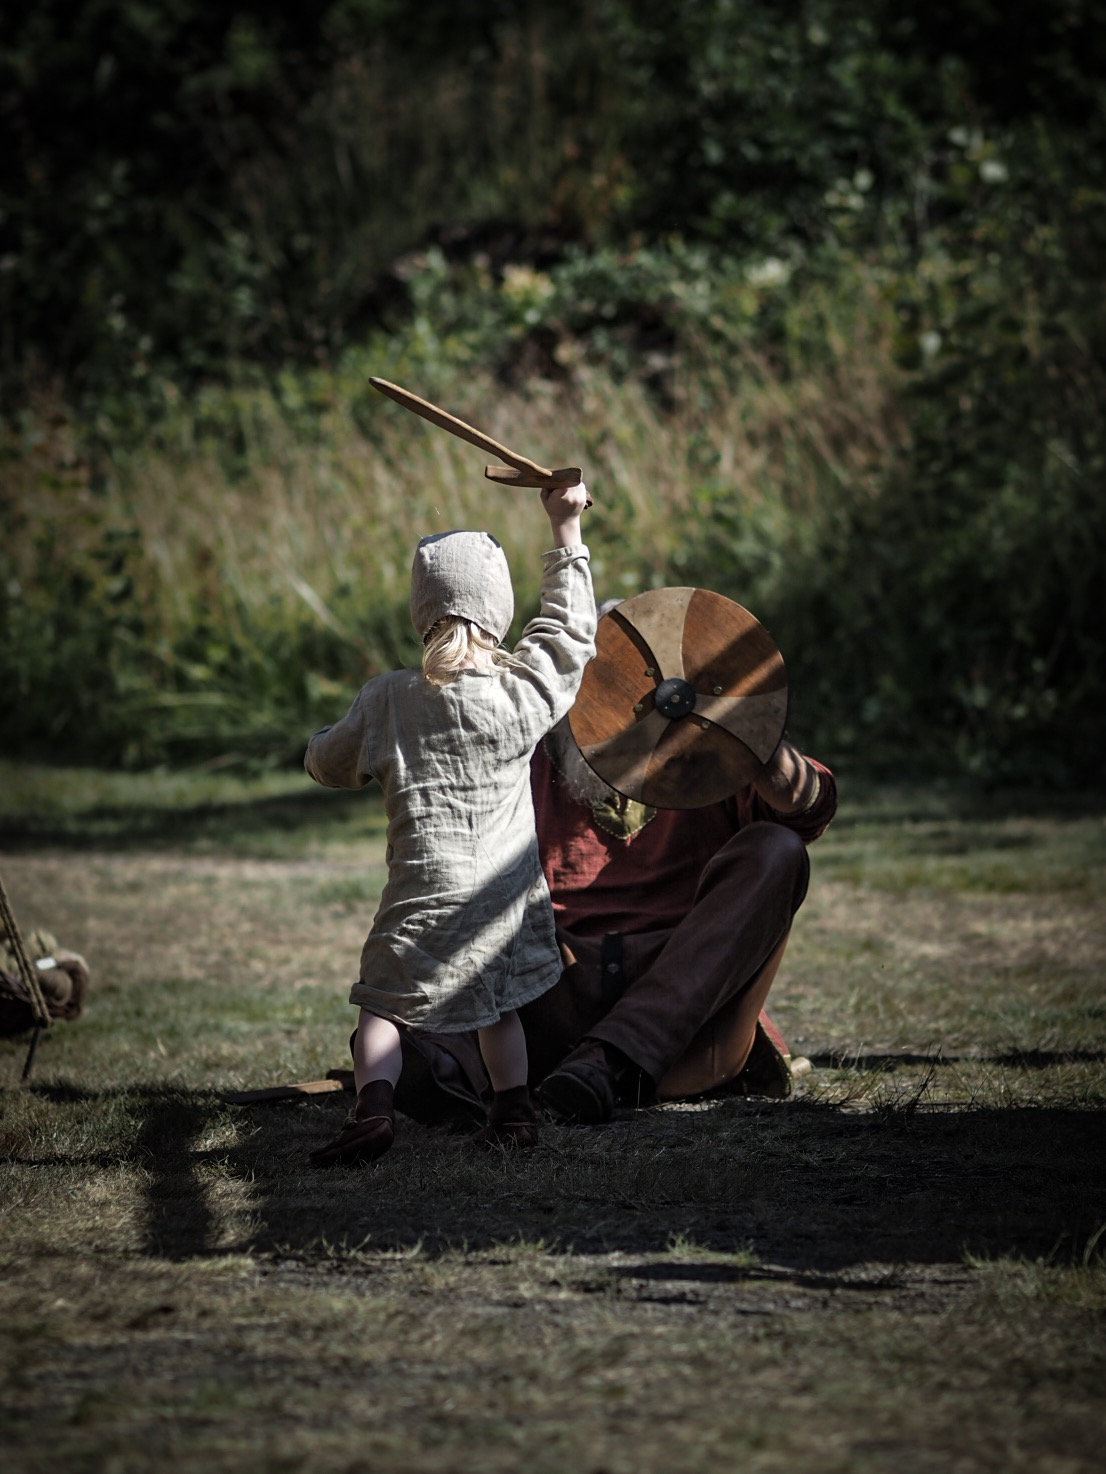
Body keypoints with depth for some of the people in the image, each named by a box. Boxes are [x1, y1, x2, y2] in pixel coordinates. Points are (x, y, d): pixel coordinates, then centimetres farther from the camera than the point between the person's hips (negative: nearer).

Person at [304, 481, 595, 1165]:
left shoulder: (389, 698, -5)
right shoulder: (527, 688, -4)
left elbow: (327, 764, 6)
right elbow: (572, 626, 12)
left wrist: (325, 739, 30)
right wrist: (567, 528, 17)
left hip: (426, 889, -2)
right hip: (509, 891, 2)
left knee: (385, 1005, 0)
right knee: (498, 1003, 20)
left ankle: (374, 1107, -20)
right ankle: (515, 1108, 14)